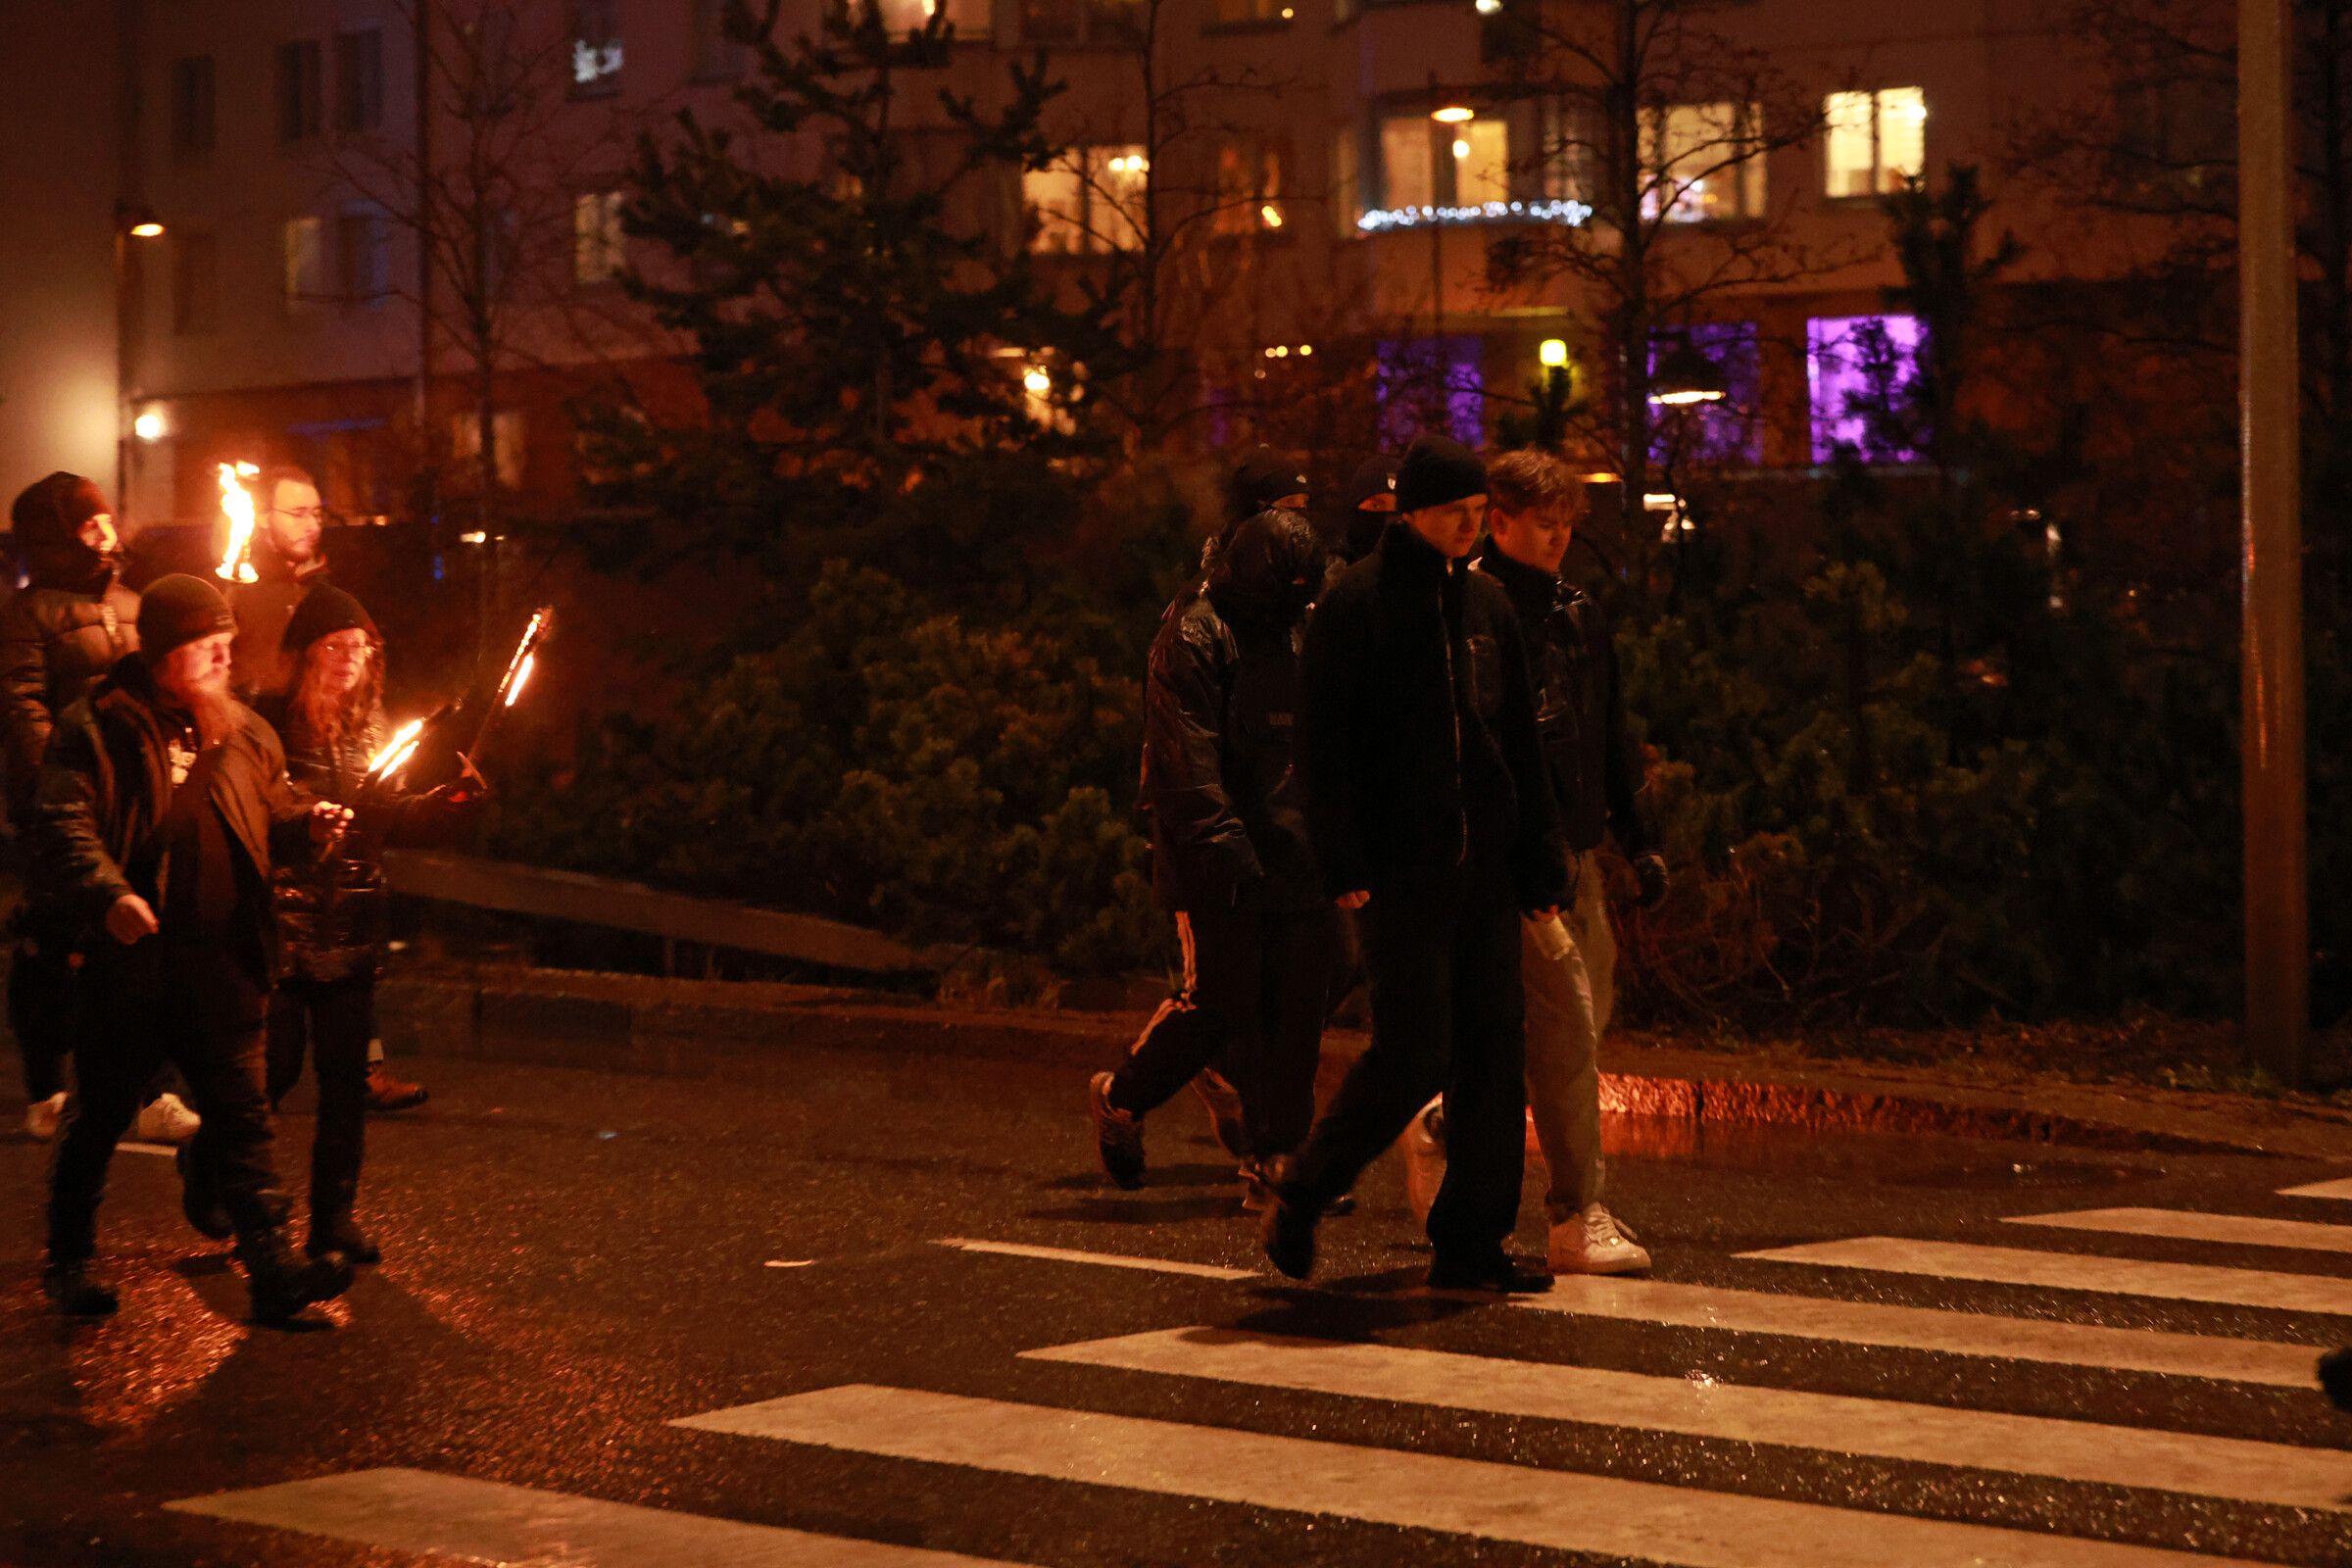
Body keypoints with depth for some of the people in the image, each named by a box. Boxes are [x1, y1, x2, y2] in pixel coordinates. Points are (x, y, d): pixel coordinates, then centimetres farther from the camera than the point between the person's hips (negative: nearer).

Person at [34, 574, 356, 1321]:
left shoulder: (240, 731, 12)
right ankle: (68, 1261, 25)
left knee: (241, 1112, 0)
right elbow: (63, 825, -14)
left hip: (218, 961, 4)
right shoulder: (98, 727, -5)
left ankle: (271, 1267, -2)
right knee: (102, 1116, 9)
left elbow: (271, 811, 22)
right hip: (129, 957, -4)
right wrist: (107, 893, -29)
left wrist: (308, 820, -1)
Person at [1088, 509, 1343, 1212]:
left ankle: (1274, 1162, 10)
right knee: (1219, 1002, -5)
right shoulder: (1194, 637, -8)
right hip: (1220, 869, -7)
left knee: (1294, 1014, 3)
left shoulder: (1296, 634, 16)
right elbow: (1187, 764, -15)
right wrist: (1227, 849, -22)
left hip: (1297, 859, 7)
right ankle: (1121, 1098, 18)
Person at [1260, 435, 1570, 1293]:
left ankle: (1471, 1243, 12)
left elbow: (1521, 742, 18)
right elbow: (1324, 745, -9)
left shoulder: (1487, 601, 13)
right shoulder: (1356, 604, -5)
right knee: (1414, 1054, -9)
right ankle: (1302, 1190, 12)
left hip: (1485, 868, 6)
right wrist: (1344, 865, -15)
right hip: (1402, 870, -6)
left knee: (1494, 1052, 4)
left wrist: (1540, 860, 13)